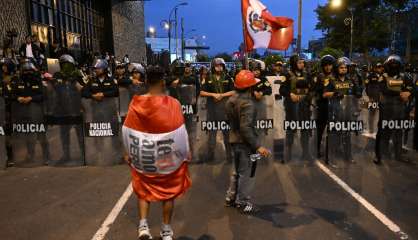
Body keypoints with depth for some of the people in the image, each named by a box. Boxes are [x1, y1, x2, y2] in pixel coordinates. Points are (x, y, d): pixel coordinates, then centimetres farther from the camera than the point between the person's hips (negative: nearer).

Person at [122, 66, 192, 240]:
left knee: (143, 191, 22)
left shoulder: (136, 103, -9)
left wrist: (129, 152, 13)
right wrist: (185, 153, 3)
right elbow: (179, 132, -12)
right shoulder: (172, 104, -16)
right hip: (167, 156, -1)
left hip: (142, 156, 2)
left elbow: (127, 131, -2)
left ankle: (143, 225, 11)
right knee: (168, 192, 16)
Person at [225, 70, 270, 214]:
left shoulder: (232, 100, 5)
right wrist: (258, 146, -31)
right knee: (246, 174, 4)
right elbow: (246, 128, -30)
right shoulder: (247, 103, -23)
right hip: (245, 142, -9)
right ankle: (243, 203, 16)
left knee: (237, 171, 22)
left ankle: (231, 198, 33)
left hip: (234, 139, 9)